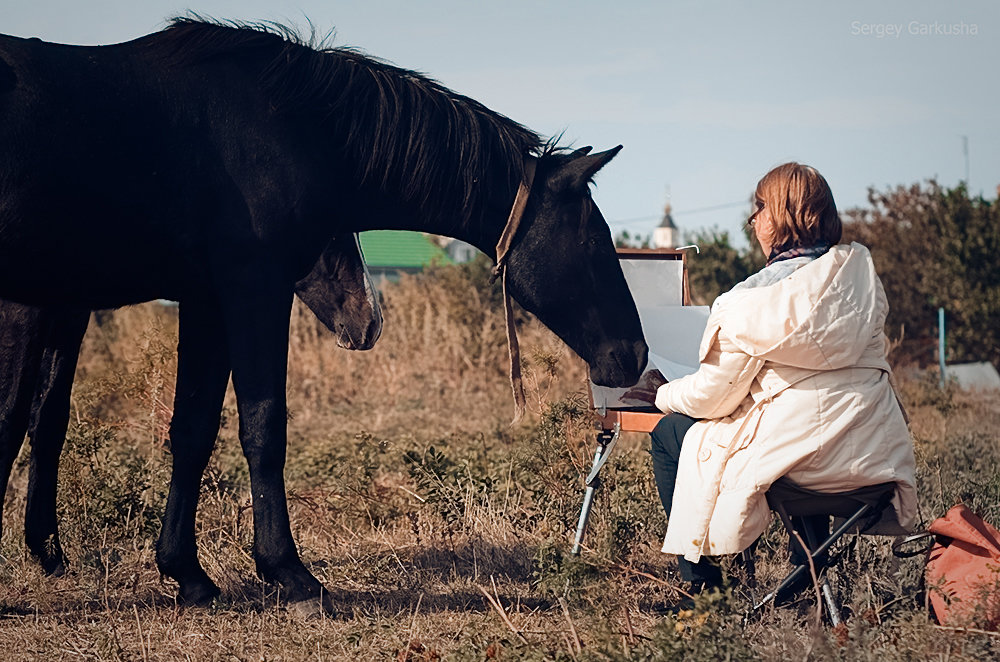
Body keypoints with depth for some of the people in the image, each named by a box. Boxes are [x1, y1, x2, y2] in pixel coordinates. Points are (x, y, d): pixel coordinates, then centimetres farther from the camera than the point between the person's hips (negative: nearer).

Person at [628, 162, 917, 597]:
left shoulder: (753, 300, -13)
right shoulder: (861, 273, 5)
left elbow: (713, 396, -7)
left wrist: (664, 395, 16)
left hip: (800, 459, -6)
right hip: (877, 458, 7)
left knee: (670, 433, 15)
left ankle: (698, 580, 19)